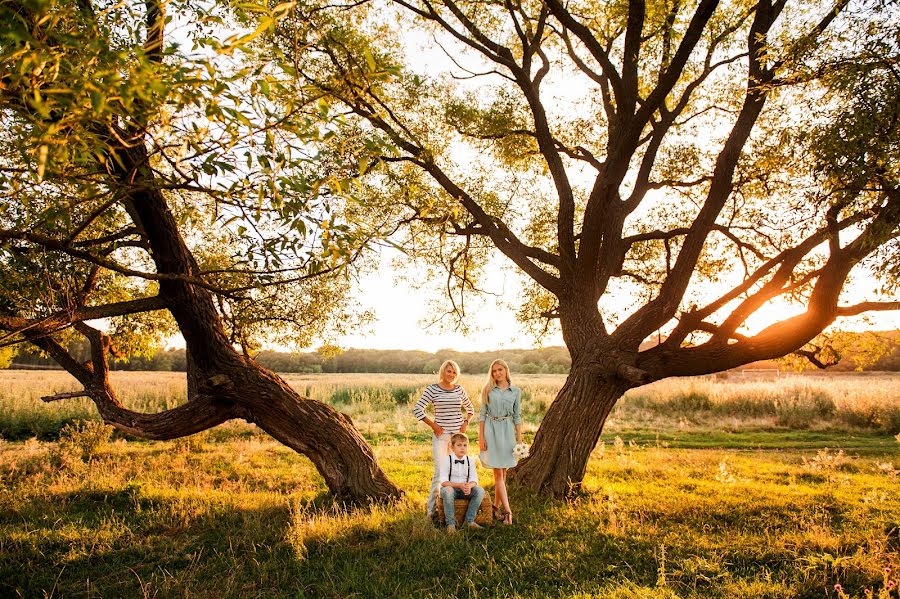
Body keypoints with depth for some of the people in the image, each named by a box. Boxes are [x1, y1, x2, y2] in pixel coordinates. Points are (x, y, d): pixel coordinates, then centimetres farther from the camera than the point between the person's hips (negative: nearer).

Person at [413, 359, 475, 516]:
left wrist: (466, 423, 5)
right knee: (440, 472, -9)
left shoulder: (459, 390, 5)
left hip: (458, 434, 4)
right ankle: (431, 508, 0)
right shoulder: (432, 389, -6)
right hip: (441, 434, -4)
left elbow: (470, 409, 21)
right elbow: (417, 409, -8)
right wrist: (433, 425, -8)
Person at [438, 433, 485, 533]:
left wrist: (469, 486, -27)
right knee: (447, 490, -37)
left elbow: (474, 480, -2)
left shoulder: (470, 461, 3)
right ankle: (451, 523, -28)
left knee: (480, 490, -23)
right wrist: (459, 485, -29)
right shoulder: (446, 460, -8)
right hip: (451, 488, -3)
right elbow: (443, 482, -15)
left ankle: (469, 521, -17)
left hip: (466, 490, 4)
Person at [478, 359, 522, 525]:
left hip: (507, 430, 2)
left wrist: (519, 439, 2)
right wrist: (480, 437, -4)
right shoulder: (488, 390, 2)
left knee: (502, 471, 6)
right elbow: (482, 414, 2)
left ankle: (496, 505, 20)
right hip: (491, 430, -2)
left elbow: (517, 416, 6)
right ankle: (507, 510, -8)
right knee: (498, 472, -6)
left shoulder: (516, 391, 4)